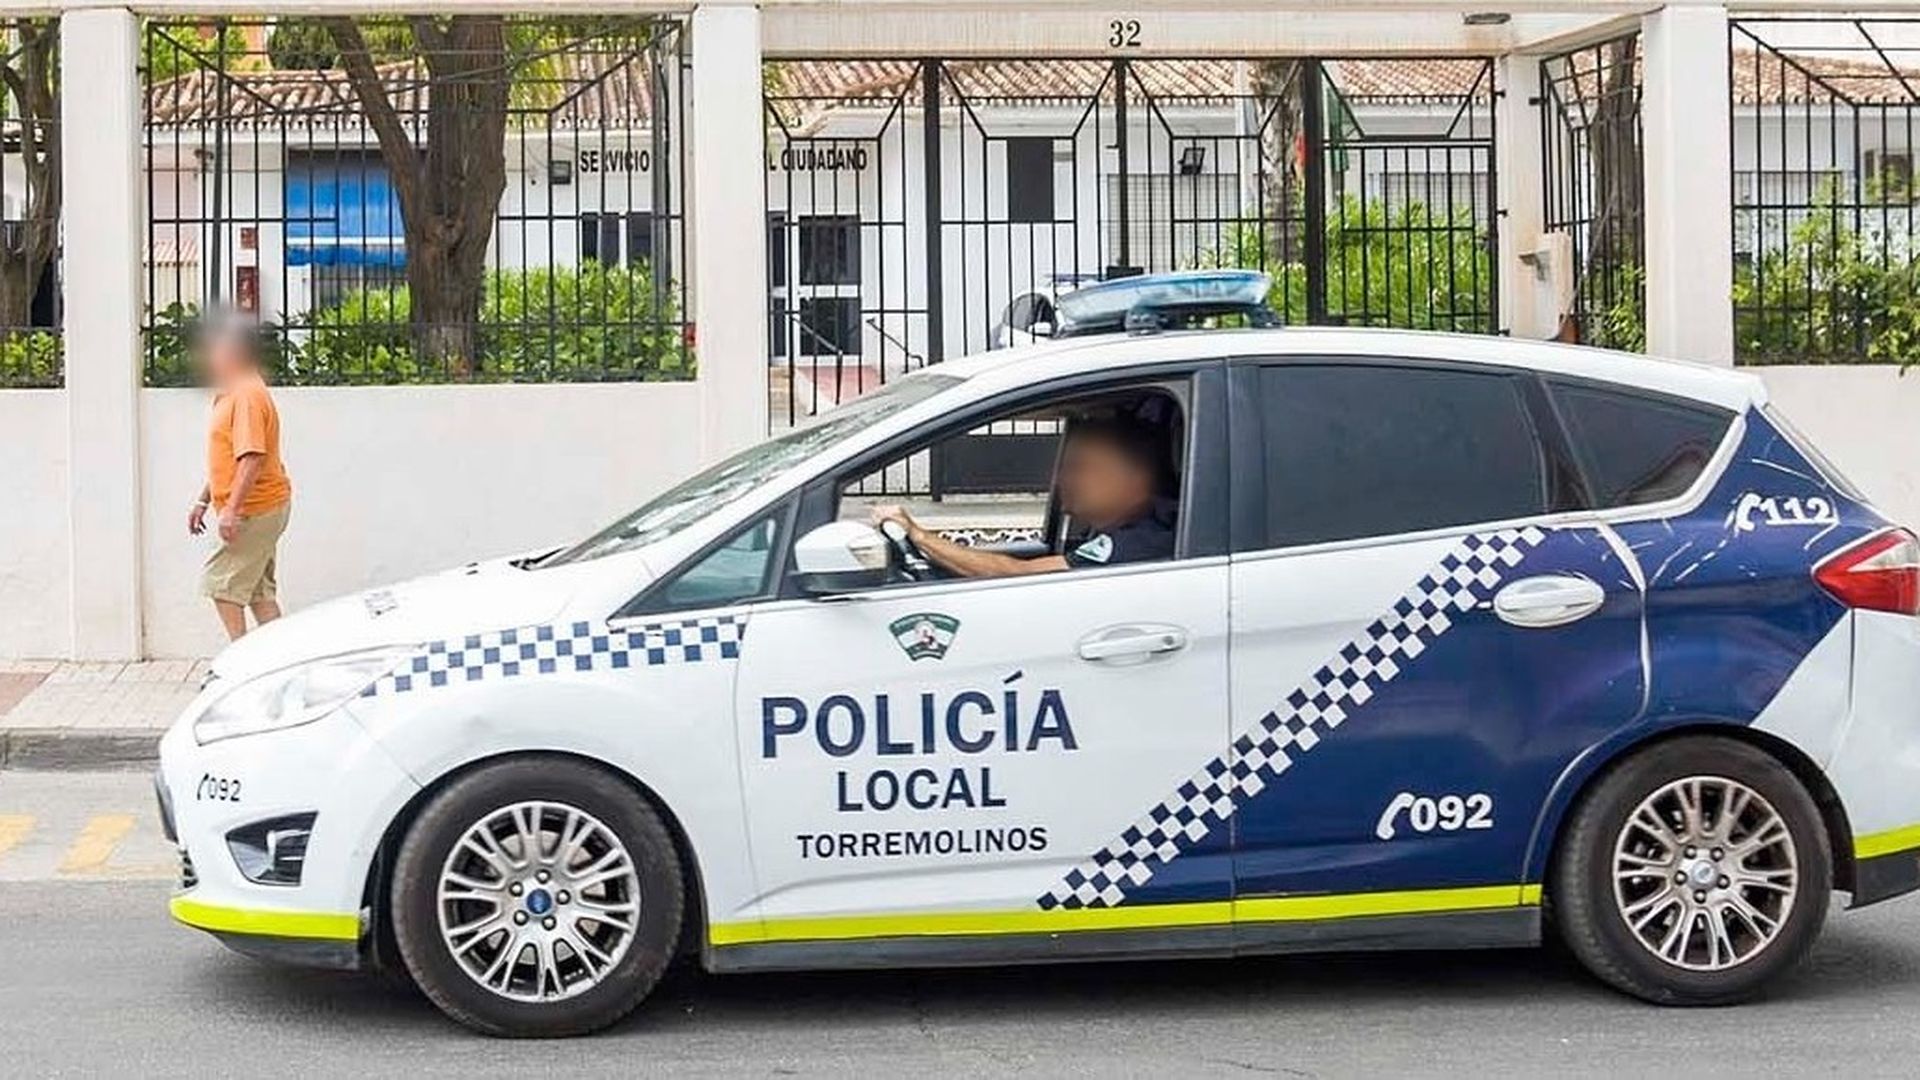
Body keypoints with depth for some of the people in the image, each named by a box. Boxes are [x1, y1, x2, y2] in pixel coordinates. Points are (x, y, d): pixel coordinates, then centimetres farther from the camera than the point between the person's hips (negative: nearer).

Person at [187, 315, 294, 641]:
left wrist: (231, 509, -28)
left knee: (220, 583, -8)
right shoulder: (228, 395, 17)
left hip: (254, 511, -10)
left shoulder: (248, 395, -17)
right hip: (261, 511, 10)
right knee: (259, 592, 9)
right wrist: (203, 500, 27)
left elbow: (252, 458, -25)